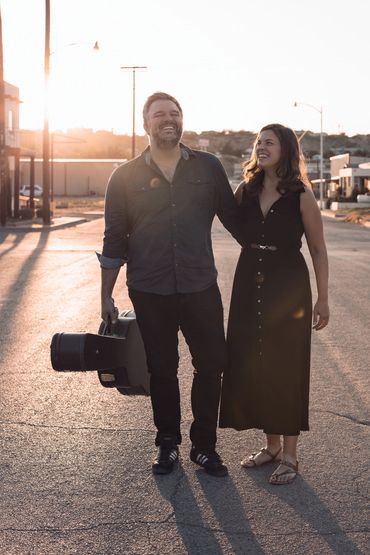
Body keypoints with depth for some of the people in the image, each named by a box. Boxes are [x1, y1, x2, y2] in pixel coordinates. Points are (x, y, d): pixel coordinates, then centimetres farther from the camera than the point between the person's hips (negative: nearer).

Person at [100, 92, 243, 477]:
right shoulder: (126, 176, 1)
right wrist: (106, 297, 2)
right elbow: (114, 240, 3)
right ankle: (167, 443, 28)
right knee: (162, 370, 10)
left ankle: (204, 445, 21)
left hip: (201, 287, 1)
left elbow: (233, 219, 11)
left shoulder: (208, 168, 3)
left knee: (212, 365, 3)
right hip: (150, 291, -1)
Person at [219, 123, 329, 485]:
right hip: (249, 286, 5)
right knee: (254, 367, 9)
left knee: (287, 369, 2)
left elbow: (318, 250, -4)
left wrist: (323, 298, -5)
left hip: (287, 288, -5)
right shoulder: (245, 191, 4)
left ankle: (289, 455, 16)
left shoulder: (301, 196, -8)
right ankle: (272, 445, 26)